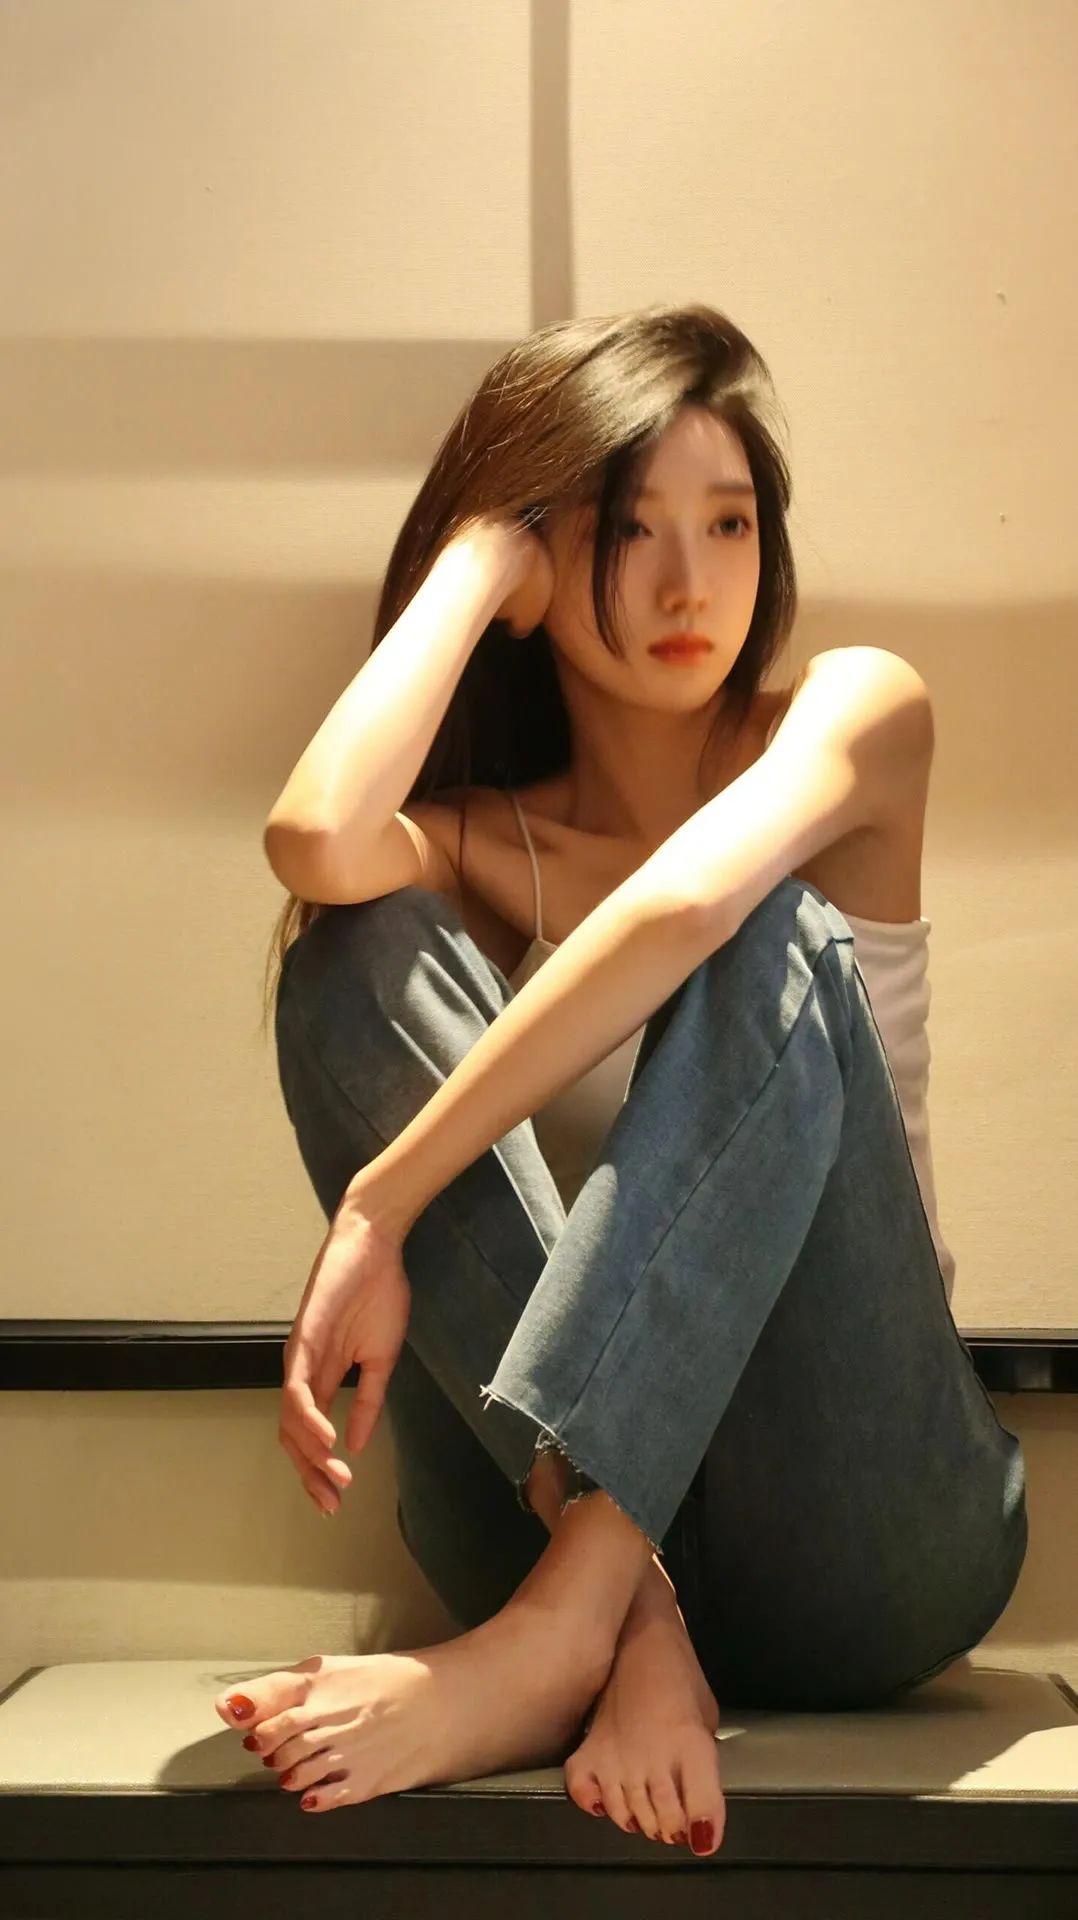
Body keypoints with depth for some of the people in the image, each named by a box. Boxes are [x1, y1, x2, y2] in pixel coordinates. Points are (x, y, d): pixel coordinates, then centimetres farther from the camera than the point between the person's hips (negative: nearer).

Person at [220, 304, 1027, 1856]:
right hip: (565, 1495, 2)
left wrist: (381, 1206, -24)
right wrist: (477, 553, -1)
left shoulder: (855, 713, 5)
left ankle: (558, 1628, -35)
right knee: (359, 954, -15)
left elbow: (682, 907, -19)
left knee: (770, 943, -24)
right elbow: (315, 837, -17)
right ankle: (627, 1611, -31)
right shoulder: (479, 846, 10)